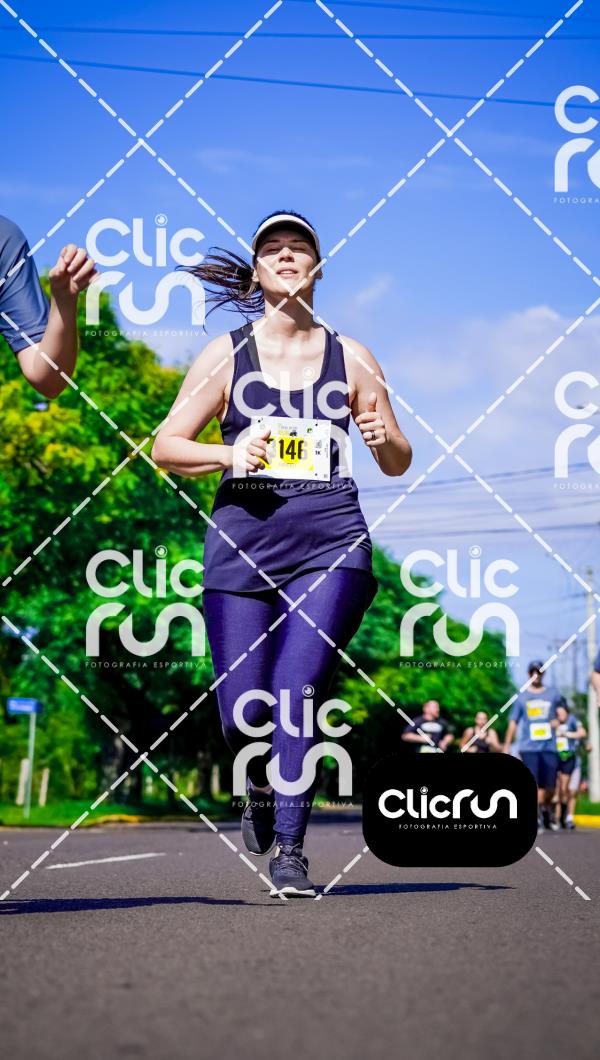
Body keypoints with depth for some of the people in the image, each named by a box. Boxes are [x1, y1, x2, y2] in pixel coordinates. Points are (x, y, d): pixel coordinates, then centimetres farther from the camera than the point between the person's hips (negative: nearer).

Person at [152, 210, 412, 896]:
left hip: (331, 541, 0)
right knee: (241, 711, -2)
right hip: (244, 539, 0)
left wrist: (382, 438, -6)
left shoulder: (350, 358, 14)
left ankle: (289, 849, -8)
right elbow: (165, 447, 10)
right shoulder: (225, 355, 11)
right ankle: (262, 785, 32)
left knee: (299, 692, -16)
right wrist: (227, 453, -9)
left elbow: (399, 464, 18)